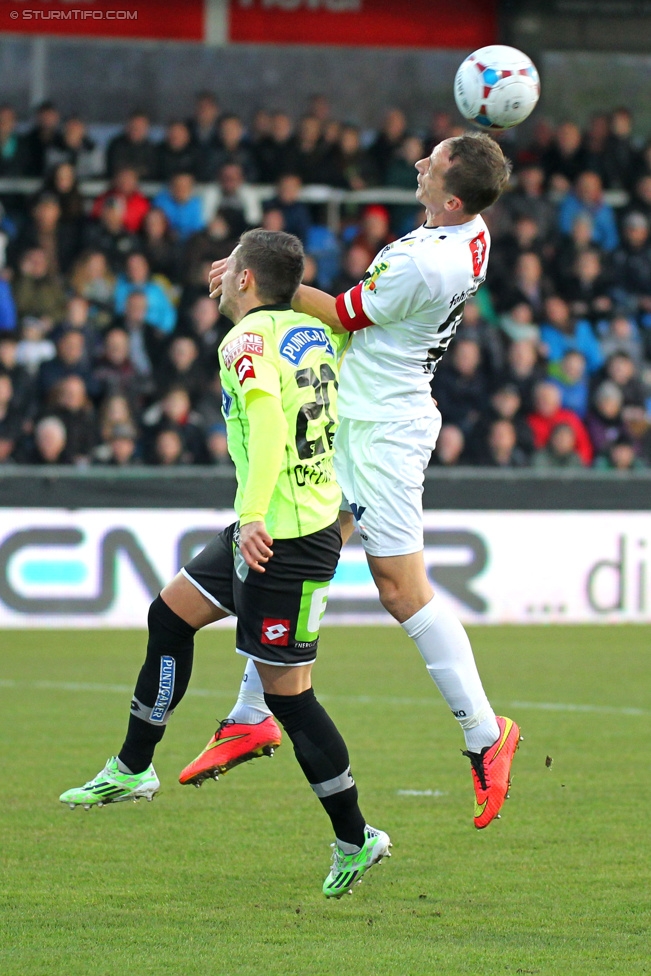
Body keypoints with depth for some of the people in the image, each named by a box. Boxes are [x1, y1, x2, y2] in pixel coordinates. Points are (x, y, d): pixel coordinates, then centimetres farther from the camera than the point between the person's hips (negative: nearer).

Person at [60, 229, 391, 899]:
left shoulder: (247, 340, -15)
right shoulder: (316, 330, 8)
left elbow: (267, 415, -30)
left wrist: (254, 514, -38)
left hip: (283, 541, -10)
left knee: (287, 693, -3)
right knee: (171, 613, 20)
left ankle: (355, 839, 5)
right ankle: (132, 770, 28)